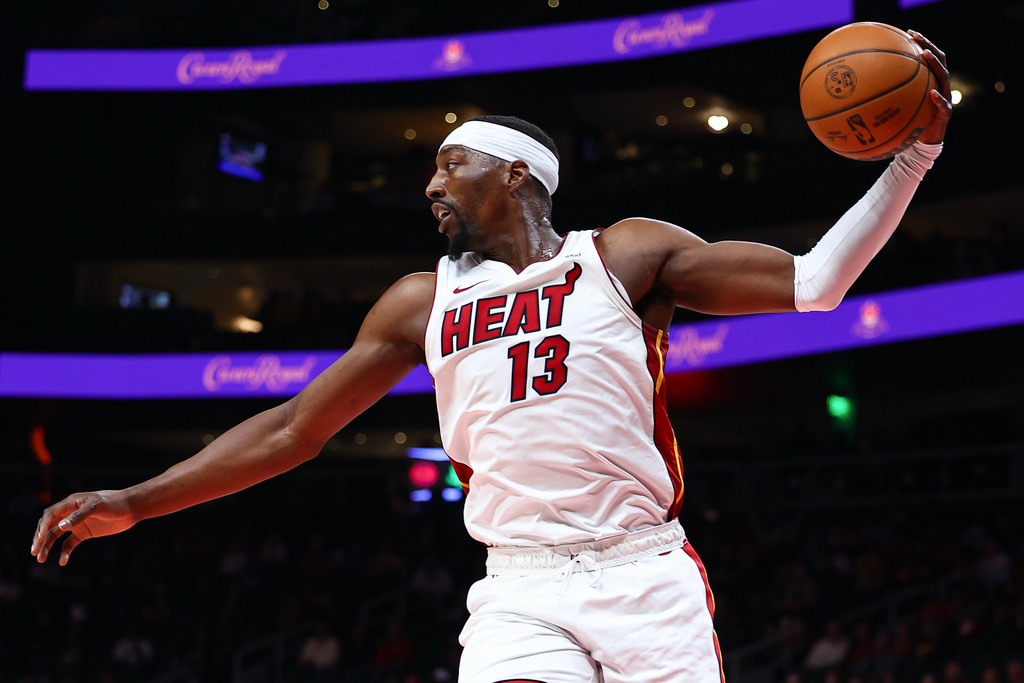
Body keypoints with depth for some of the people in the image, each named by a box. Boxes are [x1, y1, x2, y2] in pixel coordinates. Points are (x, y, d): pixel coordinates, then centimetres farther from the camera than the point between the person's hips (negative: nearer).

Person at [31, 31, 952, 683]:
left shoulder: (626, 256, 7)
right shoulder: (422, 303, 15)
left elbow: (810, 283, 2)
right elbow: (295, 427, 18)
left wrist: (917, 153, -8)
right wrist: (135, 502, 13)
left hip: (647, 575, -1)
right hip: (522, 592, 1)